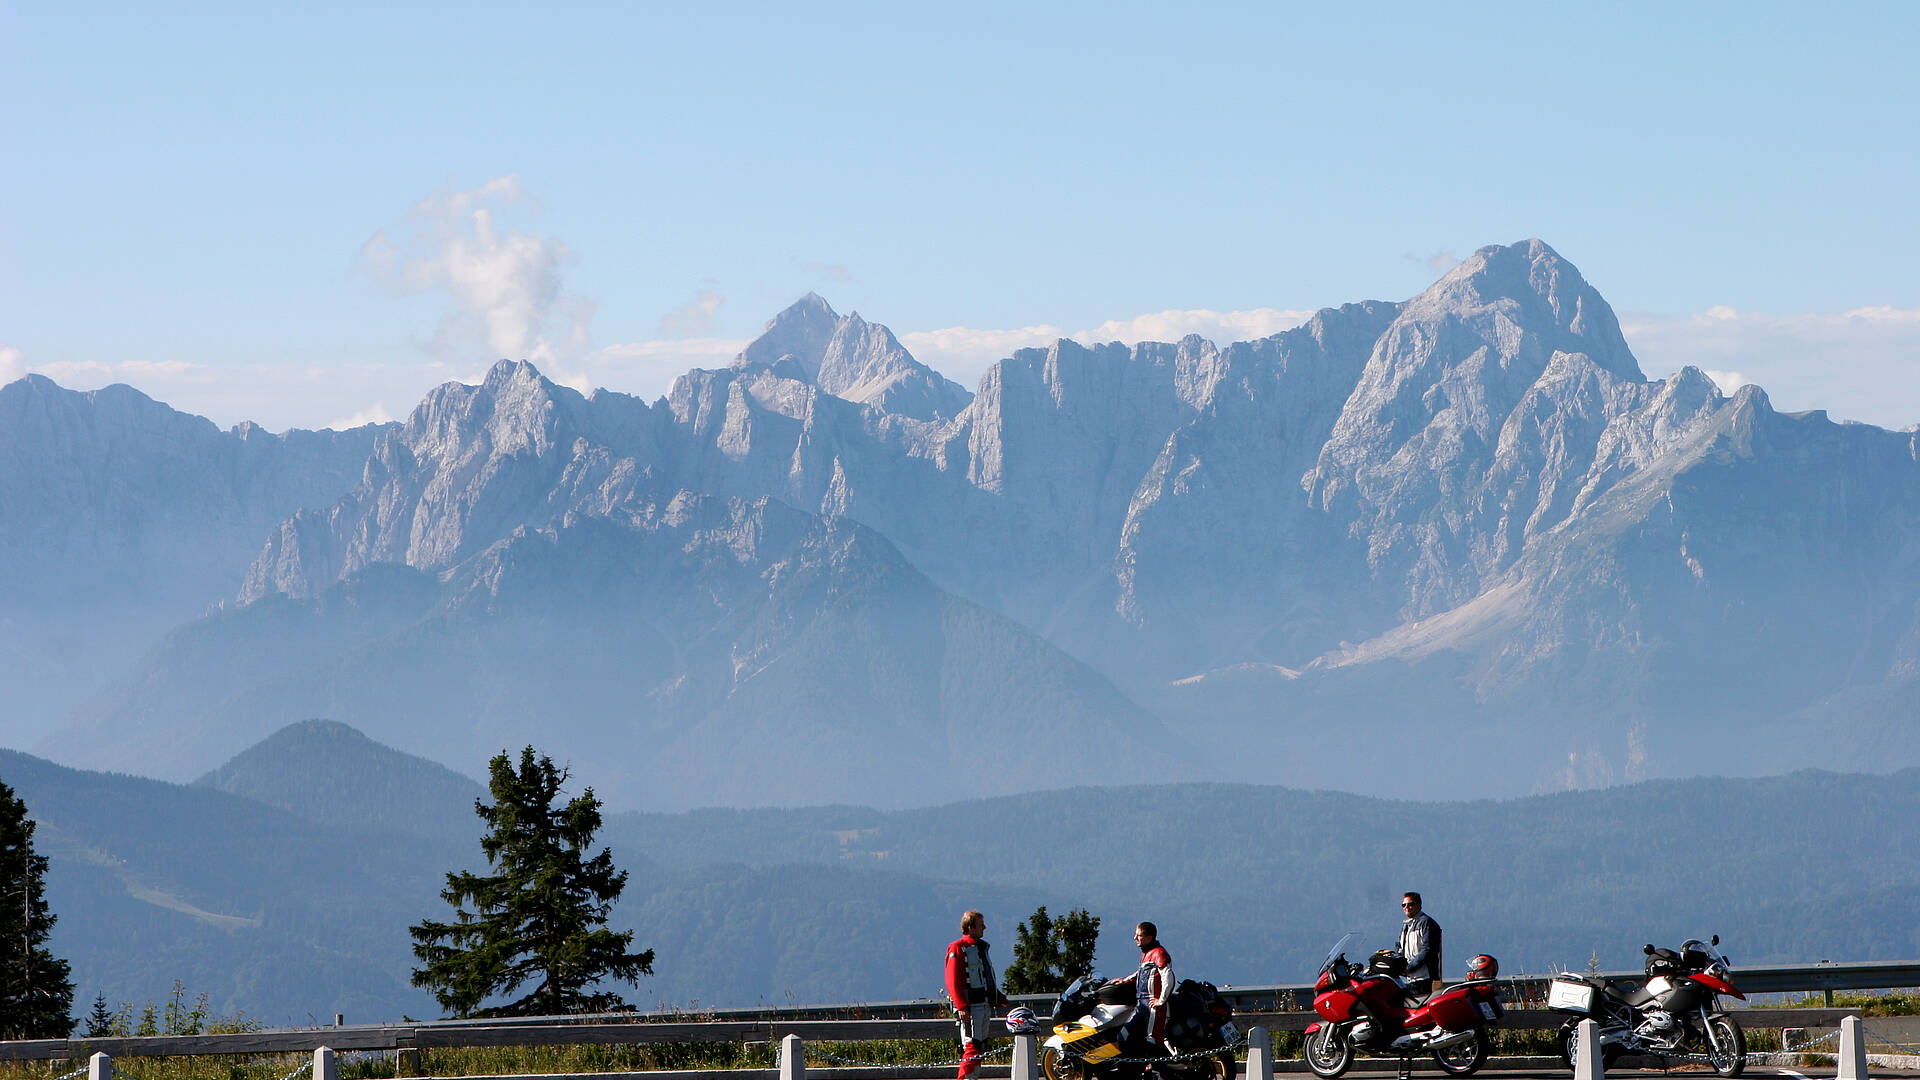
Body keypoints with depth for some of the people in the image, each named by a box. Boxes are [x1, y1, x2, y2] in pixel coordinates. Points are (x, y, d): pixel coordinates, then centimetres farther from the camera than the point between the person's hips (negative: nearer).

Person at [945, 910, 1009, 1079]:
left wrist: (998, 997, 22)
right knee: (972, 1046, -15)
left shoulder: (981, 947, 20)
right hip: (970, 1007, -9)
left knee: (980, 1046, 10)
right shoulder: (958, 948, -7)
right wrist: (961, 1006, -22)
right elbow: (953, 981, -15)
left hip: (985, 1006, 9)